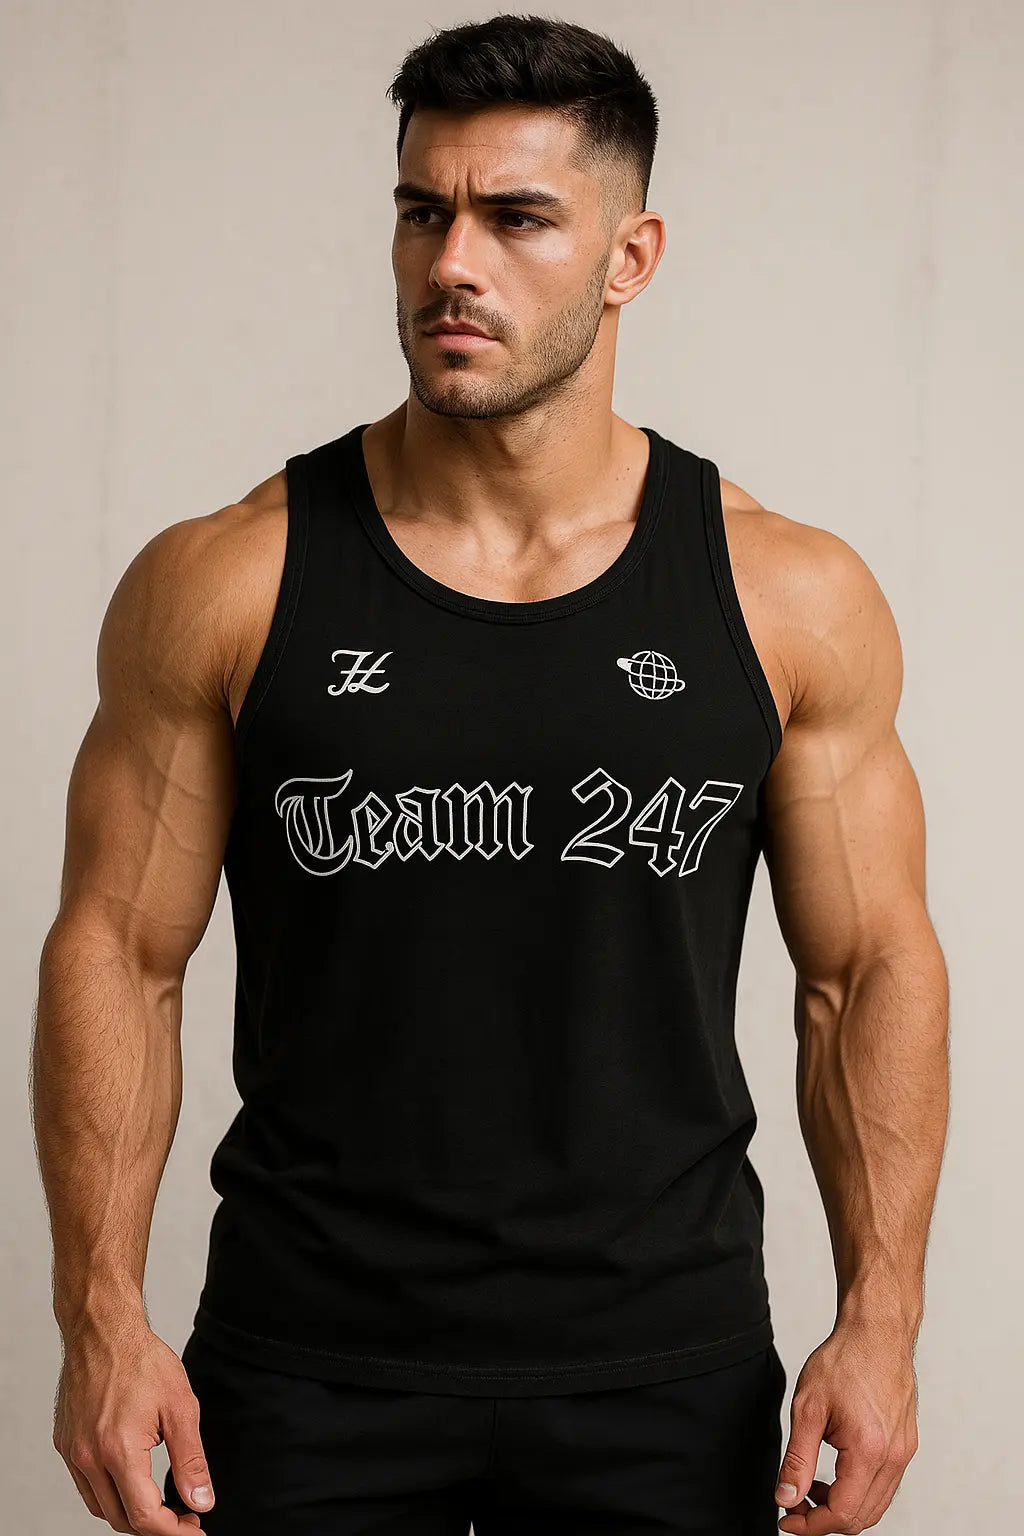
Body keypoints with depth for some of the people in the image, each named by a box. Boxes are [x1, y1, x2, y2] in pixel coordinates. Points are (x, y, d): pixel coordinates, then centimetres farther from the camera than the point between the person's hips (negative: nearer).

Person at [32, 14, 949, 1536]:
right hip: (309, 1369, 0)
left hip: (668, 1380, 1)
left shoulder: (792, 600, -1)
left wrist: (879, 1318, -5)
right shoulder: (225, 585, -4)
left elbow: (872, 968, 3)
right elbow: (117, 953, -1)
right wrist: (102, 1312, -8)